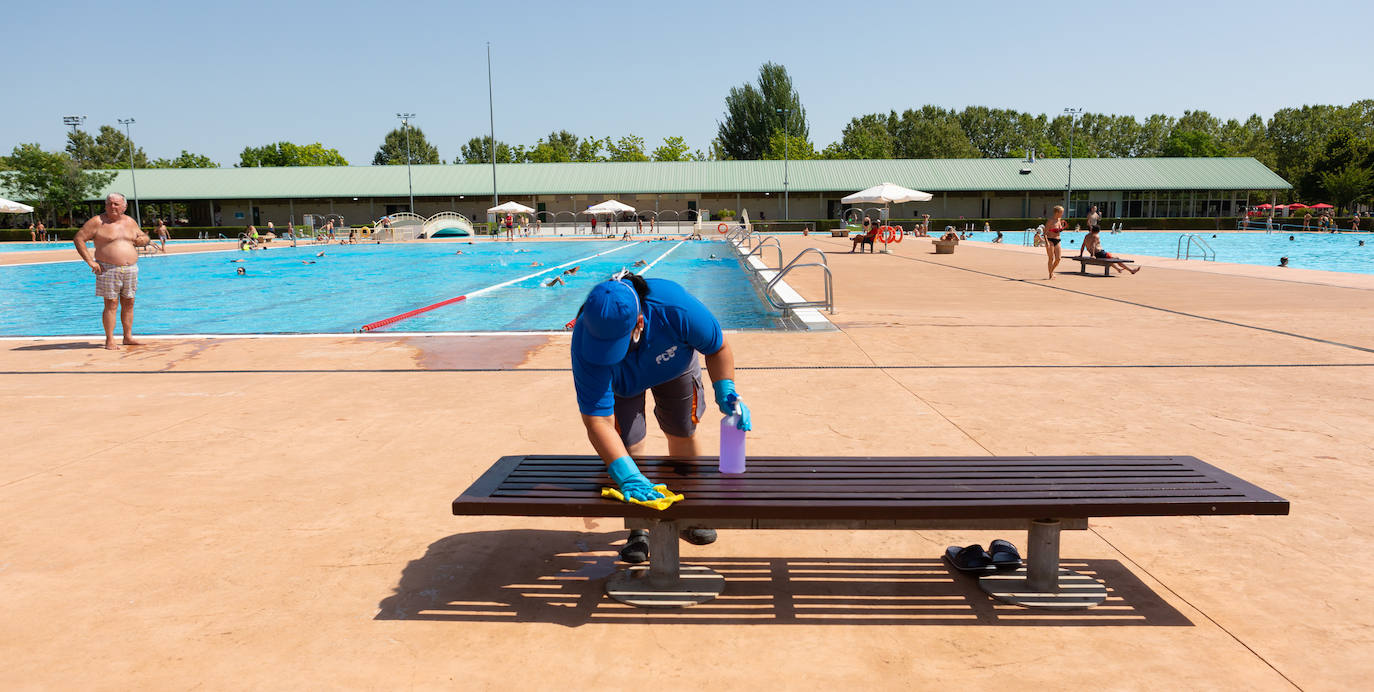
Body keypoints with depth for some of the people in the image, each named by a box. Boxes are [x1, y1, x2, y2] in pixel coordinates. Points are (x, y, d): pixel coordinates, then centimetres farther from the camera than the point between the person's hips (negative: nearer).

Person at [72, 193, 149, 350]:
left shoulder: (129, 222, 12)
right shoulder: (97, 222, -4)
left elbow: (143, 237, 25)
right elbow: (78, 239, -5)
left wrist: (143, 240, -1)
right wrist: (90, 261, -11)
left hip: (131, 269, 5)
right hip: (108, 270, -5)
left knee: (128, 303, 7)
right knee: (111, 304, -6)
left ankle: (128, 337, 15)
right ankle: (109, 340, -2)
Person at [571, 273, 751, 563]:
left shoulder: (674, 307, -44)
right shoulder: (585, 342, -43)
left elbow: (718, 347, -23)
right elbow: (597, 421, -44)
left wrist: (726, 392, -36)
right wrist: (626, 474, -53)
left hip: (674, 363, 1)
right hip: (620, 381, -1)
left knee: (683, 435, 7)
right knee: (628, 445, -12)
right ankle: (638, 529, 8)